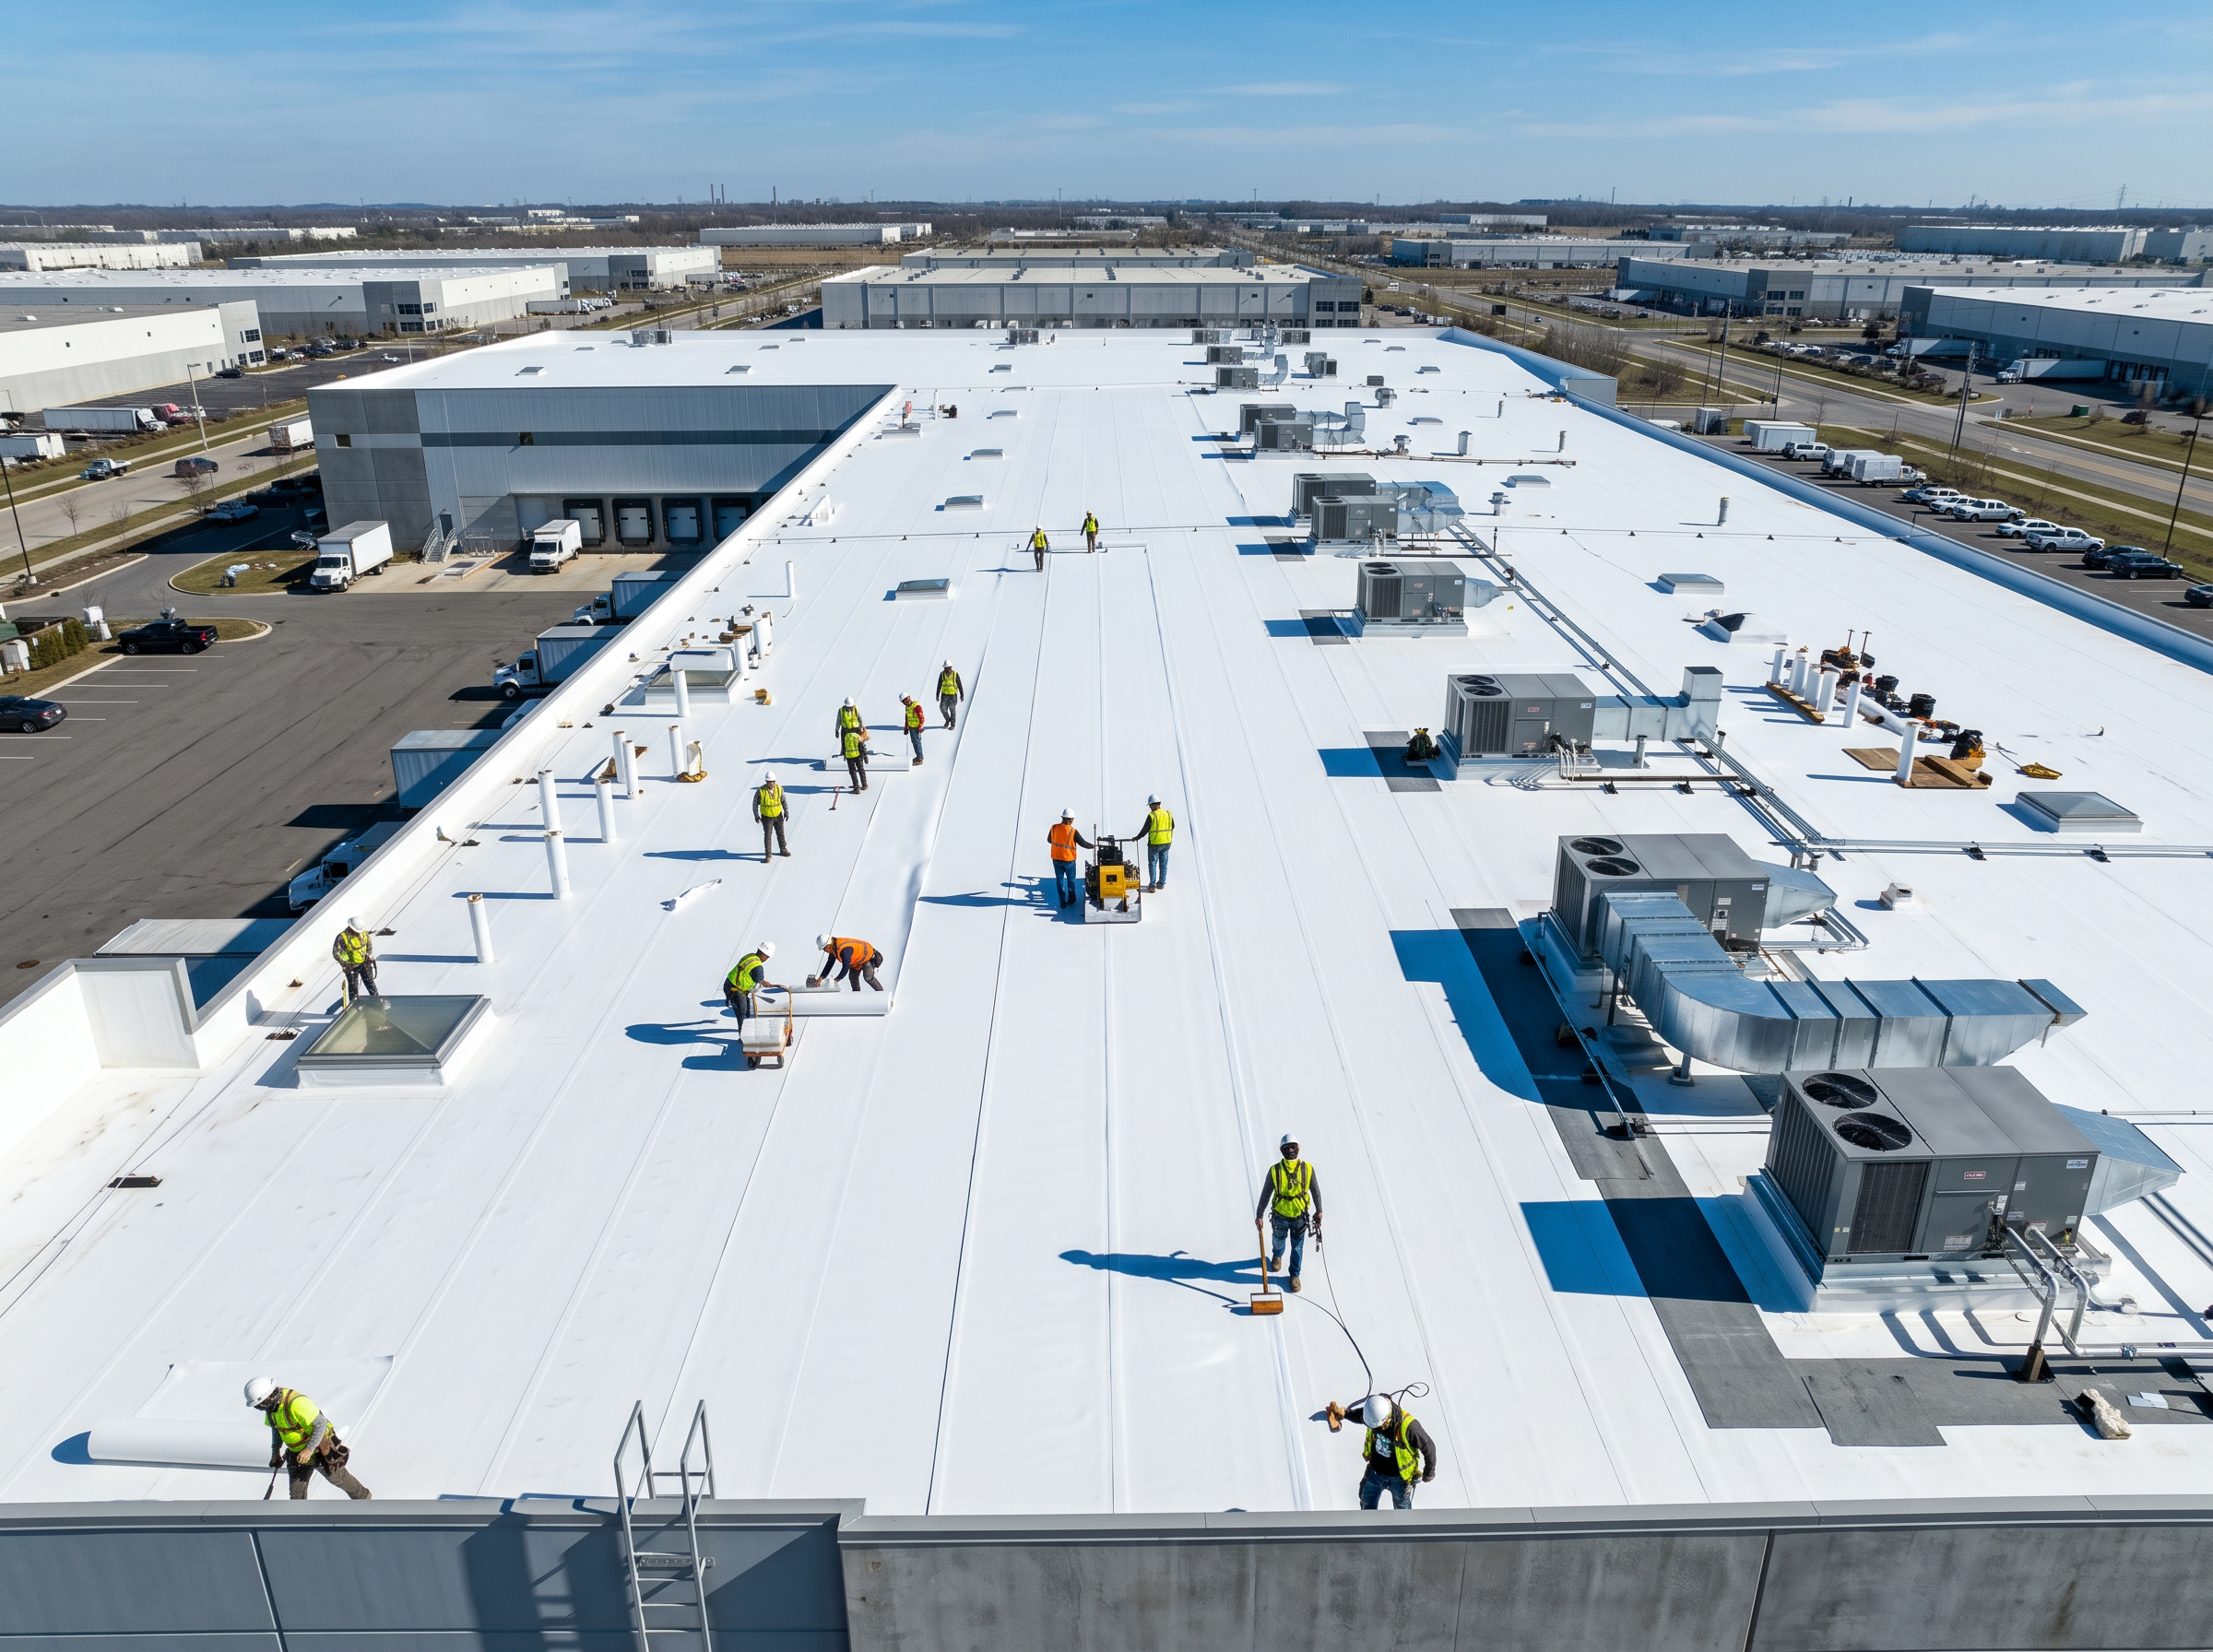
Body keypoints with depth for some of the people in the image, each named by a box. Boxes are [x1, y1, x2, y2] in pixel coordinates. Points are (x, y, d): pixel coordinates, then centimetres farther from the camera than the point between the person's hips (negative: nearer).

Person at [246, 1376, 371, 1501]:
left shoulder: (296, 1403, -34)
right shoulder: (272, 1406, -8)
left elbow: (321, 1423, -29)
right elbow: (276, 1428, 12)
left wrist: (309, 1449, -31)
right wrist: (275, 1451, 8)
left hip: (320, 1449, -7)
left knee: (339, 1479, 13)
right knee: (296, 1493, 3)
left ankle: (363, 1496, 36)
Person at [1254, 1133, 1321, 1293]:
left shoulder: (1307, 1169, -12)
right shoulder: (1275, 1170, -16)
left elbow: (1315, 1191, 2)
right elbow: (1265, 1194, -7)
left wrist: (1318, 1211, 7)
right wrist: (1259, 1215, -5)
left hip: (1300, 1216, 0)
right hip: (1280, 1215, 0)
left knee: (1297, 1247, 12)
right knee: (1279, 1240, 24)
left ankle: (1295, 1275, 33)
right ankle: (1277, 1255, 58)